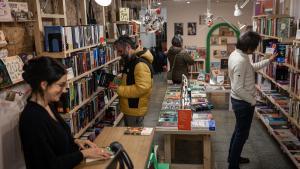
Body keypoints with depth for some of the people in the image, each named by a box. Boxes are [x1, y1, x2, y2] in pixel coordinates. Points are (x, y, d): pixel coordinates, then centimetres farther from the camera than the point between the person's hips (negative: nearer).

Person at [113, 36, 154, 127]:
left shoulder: (141, 64, -24)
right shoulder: (131, 61, 11)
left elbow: (142, 88, -30)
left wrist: (119, 89, -25)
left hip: (135, 110, -10)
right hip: (129, 108, 10)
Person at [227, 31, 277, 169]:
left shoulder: (236, 54, 2)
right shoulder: (240, 61, -30)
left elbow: (252, 67, 19)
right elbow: (239, 88, -29)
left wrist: (269, 60, 22)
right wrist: (253, 101, -16)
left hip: (239, 100, 10)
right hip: (243, 102, -10)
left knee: (239, 130, 24)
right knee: (242, 134, 5)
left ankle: (233, 156, 41)